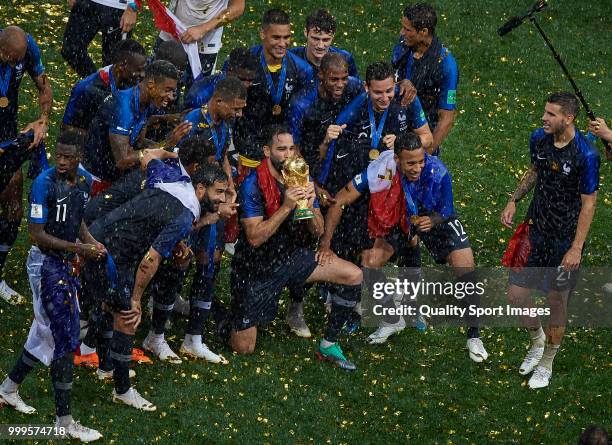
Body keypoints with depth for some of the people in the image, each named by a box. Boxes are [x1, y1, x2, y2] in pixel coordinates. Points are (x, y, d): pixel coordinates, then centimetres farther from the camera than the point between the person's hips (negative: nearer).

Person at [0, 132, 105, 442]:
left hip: (66, 264, 8)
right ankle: (64, 421, -2)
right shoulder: (45, 183, -20)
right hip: (46, 263, -8)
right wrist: (78, 248, -24)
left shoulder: (84, 181, 3)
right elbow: (37, 234, -19)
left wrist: (91, 242, 1)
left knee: (46, 333, 16)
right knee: (64, 339, -8)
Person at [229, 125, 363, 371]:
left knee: (354, 276, -11)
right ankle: (229, 317, 30)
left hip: (290, 257, 5)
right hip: (255, 267, -5)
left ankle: (329, 345, 2)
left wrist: (310, 206, -22)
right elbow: (255, 237, -24)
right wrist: (287, 207, -31)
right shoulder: (253, 185, -19)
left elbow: (318, 231, -1)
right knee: (243, 348, -6)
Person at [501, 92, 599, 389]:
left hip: (565, 239, -5)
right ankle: (537, 340, 34)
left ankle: (546, 362, 31)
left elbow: (588, 204, -15)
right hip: (535, 230, 5)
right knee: (516, 295, 3)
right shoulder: (539, 139, -4)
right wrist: (514, 200, 4)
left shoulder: (586, 155, -22)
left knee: (557, 302, 9)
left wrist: (576, 249, -16)